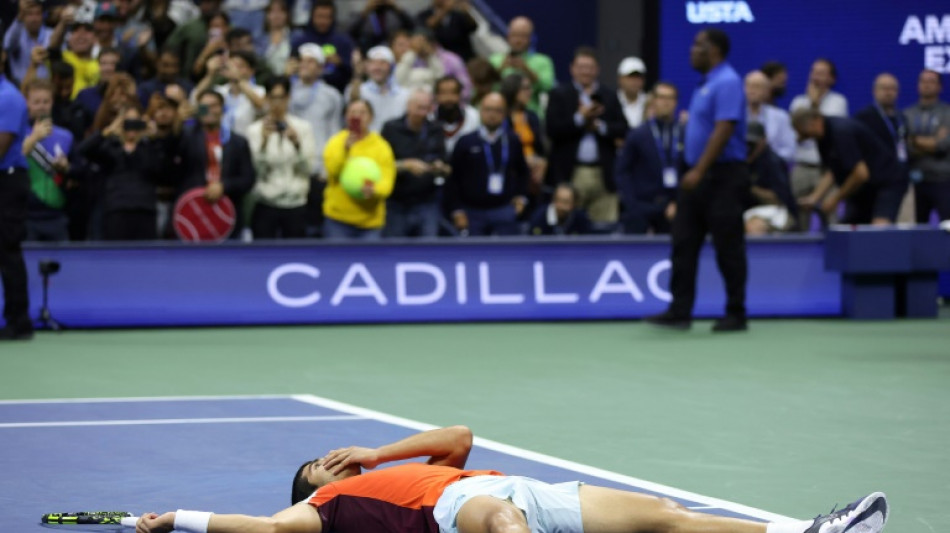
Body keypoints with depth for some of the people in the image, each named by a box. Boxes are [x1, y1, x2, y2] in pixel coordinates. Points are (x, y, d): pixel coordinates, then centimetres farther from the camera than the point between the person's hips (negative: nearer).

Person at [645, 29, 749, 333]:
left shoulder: (727, 83, -14)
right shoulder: (707, 84, 16)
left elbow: (723, 130, -23)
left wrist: (699, 171, -26)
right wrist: (693, 171, 18)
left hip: (722, 176, -10)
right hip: (698, 177, 10)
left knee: (728, 249, -2)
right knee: (684, 244, 4)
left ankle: (736, 315, 5)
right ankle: (679, 311, 3)